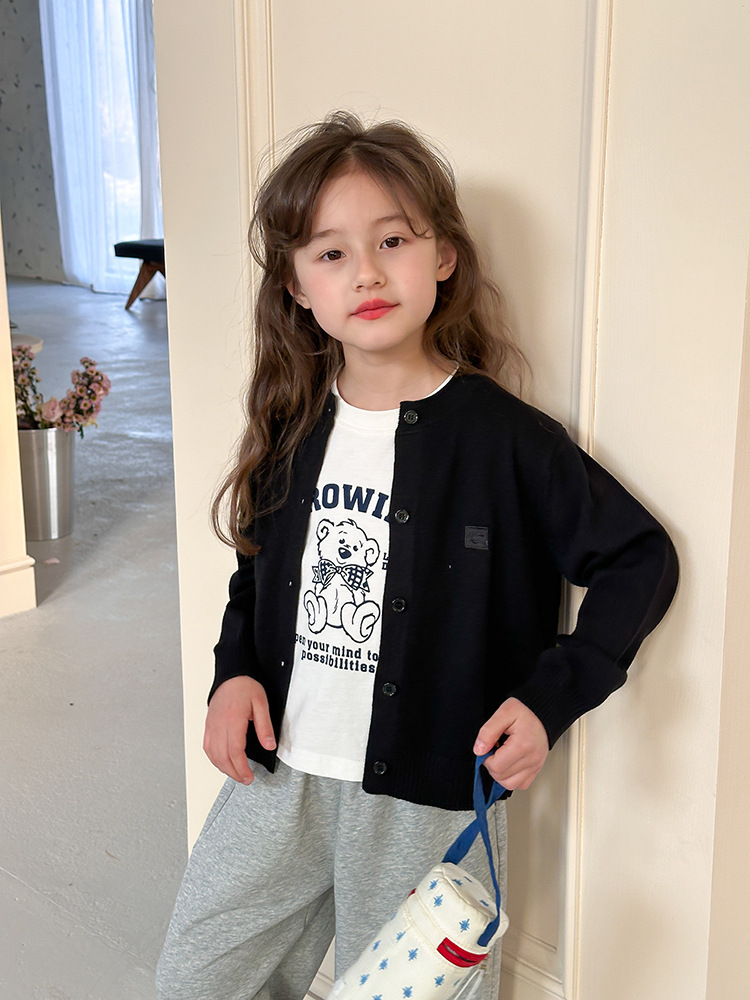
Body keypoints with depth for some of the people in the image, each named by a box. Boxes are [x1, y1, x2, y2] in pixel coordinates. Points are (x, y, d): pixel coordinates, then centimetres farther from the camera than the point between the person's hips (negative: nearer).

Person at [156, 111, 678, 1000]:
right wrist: (234, 672, -2)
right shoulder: (291, 428, 0)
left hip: (427, 799, -4)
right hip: (276, 770, 5)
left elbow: (642, 561, -8)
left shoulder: (502, 438, -15)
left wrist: (548, 698, -16)